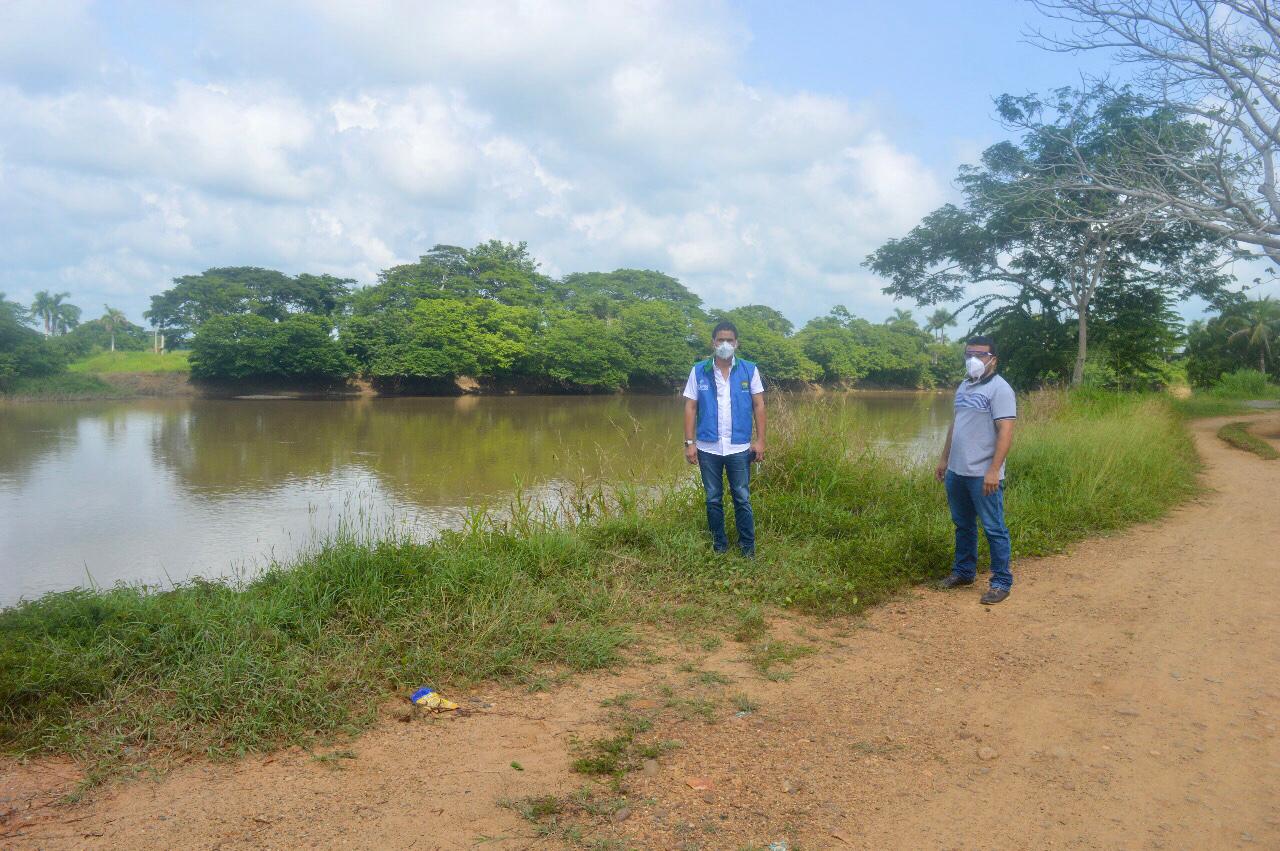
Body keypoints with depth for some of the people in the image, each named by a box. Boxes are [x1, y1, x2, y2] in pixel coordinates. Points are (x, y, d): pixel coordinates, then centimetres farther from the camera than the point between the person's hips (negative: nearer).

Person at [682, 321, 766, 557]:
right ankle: (719, 545, 22)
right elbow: (690, 408, 1)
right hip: (708, 448, 1)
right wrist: (689, 443, -4)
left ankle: (748, 546, 14)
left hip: (739, 448, -1)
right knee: (713, 500, 10)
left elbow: (759, 406, 2)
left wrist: (760, 440, -4)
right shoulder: (699, 371, 2)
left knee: (742, 499, 4)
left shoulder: (749, 370, 1)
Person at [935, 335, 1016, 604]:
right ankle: (963, 571, 30)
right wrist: (944, 459, 20)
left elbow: (1006, 432, -17)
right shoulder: (964, 386, 14)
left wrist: (993, 471, -23)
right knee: (963, 525, 18)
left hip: (982, 475, -8)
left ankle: (1001, 582, 9)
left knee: (994, 529, 0)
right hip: (956, 471, 8)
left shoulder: (999, 389, -11)